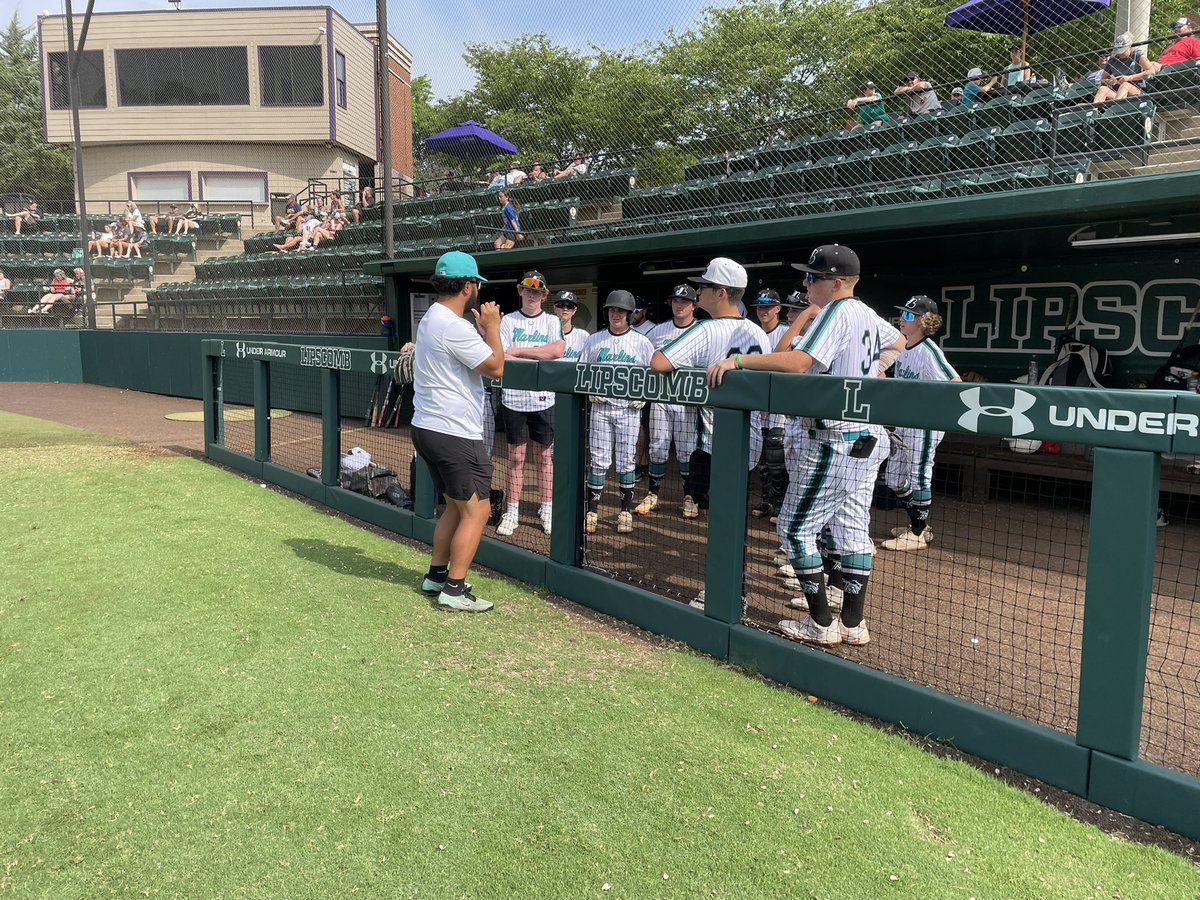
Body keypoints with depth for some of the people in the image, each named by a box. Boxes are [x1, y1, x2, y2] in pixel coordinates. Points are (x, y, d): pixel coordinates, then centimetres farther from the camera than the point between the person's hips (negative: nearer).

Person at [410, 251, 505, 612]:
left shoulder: (431, 319, 15)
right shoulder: (454, 326, -19)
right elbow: (495, 368, -17)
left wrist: (481, 332, 14)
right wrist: (492, 327, -5)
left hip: (428, 429, 11)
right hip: (455, 435, -11)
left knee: (455, 506, 21)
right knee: (476, 510, -3)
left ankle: (436, 575, 27)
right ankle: (453, 589, 0)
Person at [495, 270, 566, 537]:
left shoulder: (552, 321, 6)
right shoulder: (508, 320, 5)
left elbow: (558, 350, -14)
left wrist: (518, 351, -12)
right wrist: (539, 359, -13)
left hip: (544, 399, 0)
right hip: (514, 399, 0)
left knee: (544, 456, 7)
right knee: (516, 456, 5)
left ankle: (546, 509, 17)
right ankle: (512, 511, 13)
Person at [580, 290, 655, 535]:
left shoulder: (641, 342, 3)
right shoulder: (595, 340, 7)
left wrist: (643, 396, -6)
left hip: (629, 408, -1)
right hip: (601, 407, 1)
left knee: (626, 462, 2)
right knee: (599, 460, 0)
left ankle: (626, 512, 12)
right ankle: (592, 511, 7)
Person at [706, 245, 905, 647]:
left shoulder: (837, 311, -16)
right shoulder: (868, 315, 13)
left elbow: (798, 361, -29)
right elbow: (897, 341, 34)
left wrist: (737, 360, -28)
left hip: (832, 443, -10)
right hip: (867, 439, 10)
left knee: (796, 527, 0)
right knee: (853, 529, 12)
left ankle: (821, 624, 4)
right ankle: (853, 623, 19)